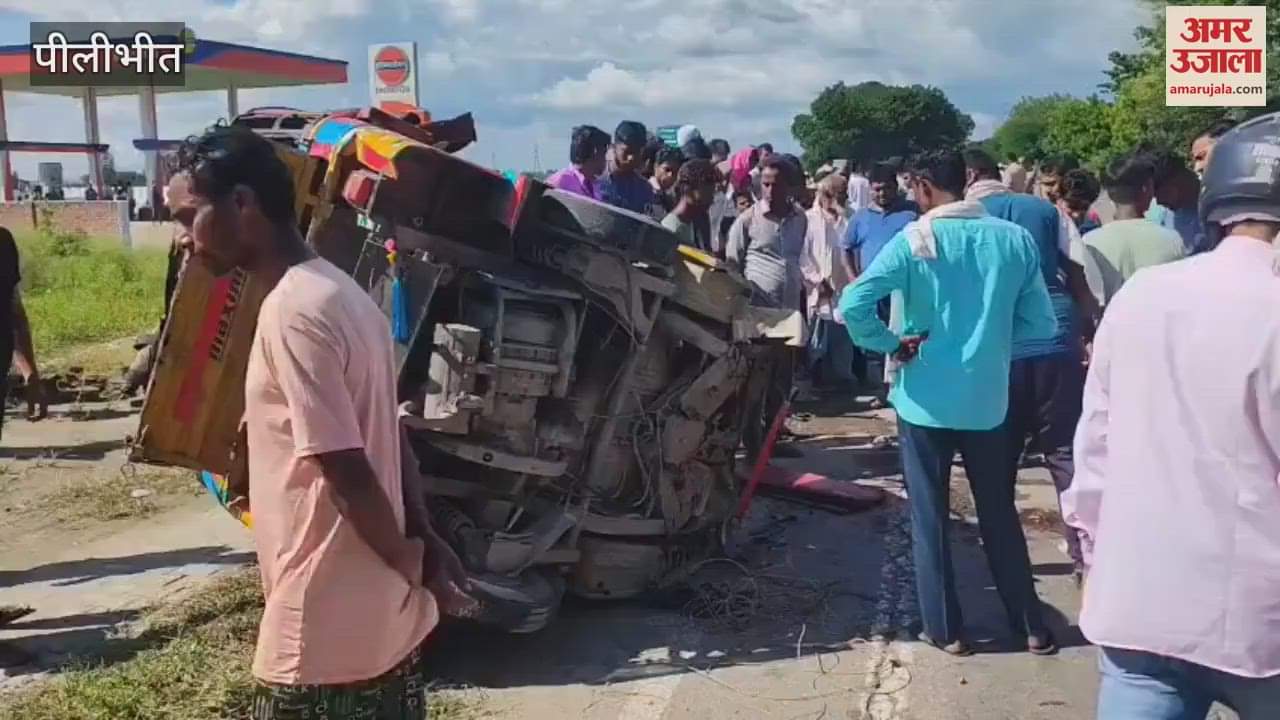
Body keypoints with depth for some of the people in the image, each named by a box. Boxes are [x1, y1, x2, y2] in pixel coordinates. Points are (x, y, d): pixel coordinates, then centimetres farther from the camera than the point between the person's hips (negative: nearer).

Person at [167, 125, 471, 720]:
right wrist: (424, 544, 11)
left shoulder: (292, 312, -20)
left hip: (324, 635, -8)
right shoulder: (342, 291, 9)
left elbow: (348, 473, -21)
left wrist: (412, 563, -7)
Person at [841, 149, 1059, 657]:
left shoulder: (915, 240, -11)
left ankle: (945, 629, 18)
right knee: (999, 514, 17)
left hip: (926, 400, -3)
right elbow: (1042, 324, 2)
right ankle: (1031, 625, 25)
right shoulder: (1015, 239, -1)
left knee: (930, 518, 10)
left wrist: (891, 345, -8)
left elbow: (852, 306, -22)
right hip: (988, 399, 3)